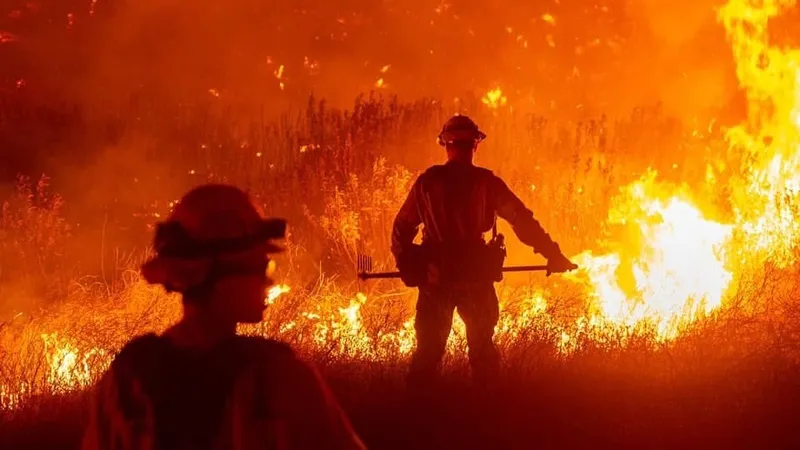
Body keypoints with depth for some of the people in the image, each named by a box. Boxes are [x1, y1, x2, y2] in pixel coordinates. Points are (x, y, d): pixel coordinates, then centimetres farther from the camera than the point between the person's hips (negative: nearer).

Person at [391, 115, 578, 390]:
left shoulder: (427, 182, 1)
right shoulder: (485, 183, -5)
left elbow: (402, 227, 5)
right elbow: (522, 221, -6)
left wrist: (406, 264, 17)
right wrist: (553, 254, -2)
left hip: (435, 275, 1)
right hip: (475, 275, -1)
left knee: (429, 347, 11)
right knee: (482, 346, 14)